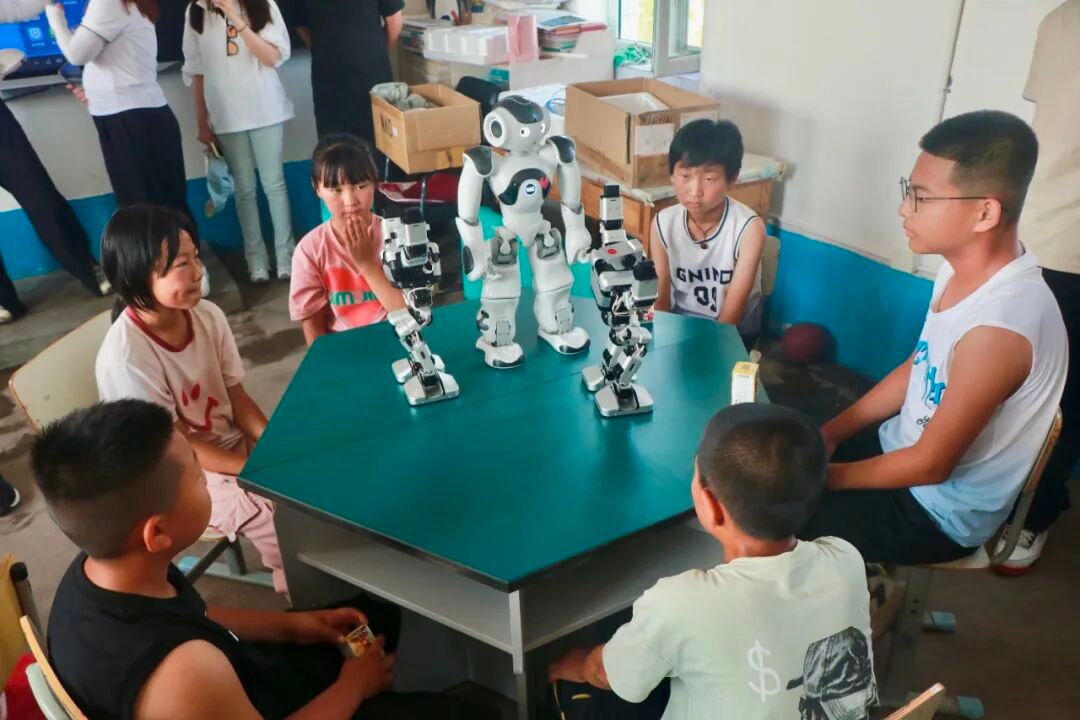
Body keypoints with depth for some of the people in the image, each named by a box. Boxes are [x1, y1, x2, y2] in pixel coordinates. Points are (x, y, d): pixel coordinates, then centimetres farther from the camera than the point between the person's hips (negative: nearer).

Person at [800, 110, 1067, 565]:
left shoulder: (998, 327, -33)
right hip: (903, 450, 8)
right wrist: (829, 433, 0)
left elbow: (931, 464, -24)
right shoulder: (963, 267, -6)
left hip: (941, 511, -8)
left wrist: (822, 476, -14)